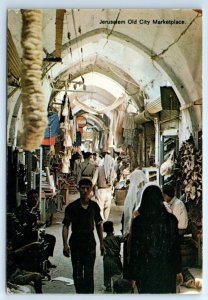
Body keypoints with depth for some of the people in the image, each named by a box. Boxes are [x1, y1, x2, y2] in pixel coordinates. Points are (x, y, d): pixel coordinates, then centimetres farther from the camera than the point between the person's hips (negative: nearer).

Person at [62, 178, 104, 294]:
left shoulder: (94, 206, 4)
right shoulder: (72, 207, -3)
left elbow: (99, 225, 13)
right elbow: (65, 226, -3)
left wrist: (101, 244, 13)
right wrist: (65, 244, -12)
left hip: (90, 243, 1)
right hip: (76, 243, -1)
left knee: (89, 273, 1)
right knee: (77, 273, 4)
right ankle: (80, 293, 17)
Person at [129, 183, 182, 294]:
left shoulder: (137, 221, -11)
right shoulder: (171, 219, -8)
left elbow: (134, 251, -8)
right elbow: (176, 246, -1)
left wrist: (133, 276, 1)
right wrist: (178, 270, 10)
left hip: (145, 271, -1)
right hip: (166, 270, 1)